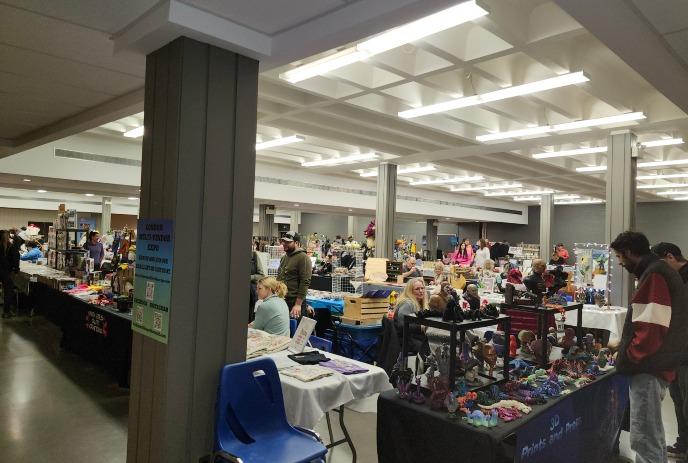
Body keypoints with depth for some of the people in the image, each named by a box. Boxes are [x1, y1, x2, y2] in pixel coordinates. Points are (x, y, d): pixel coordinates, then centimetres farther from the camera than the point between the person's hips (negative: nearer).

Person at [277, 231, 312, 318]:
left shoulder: (303, 258, -11)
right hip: (280, 300, 8)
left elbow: (305, 282, -17)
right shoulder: (284, 257, 16)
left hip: (294, 302, -8)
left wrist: (298, 304, -20)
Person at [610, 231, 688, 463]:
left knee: (644, 437, -4)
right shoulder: (659, 271, 15)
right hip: (655, 365, 11)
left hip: (648, 368, -11)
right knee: (651, 433, 23)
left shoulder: (653, 275, -17)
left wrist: (630, 358, -13)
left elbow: (651, 329, -24)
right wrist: (624, 346, 17)